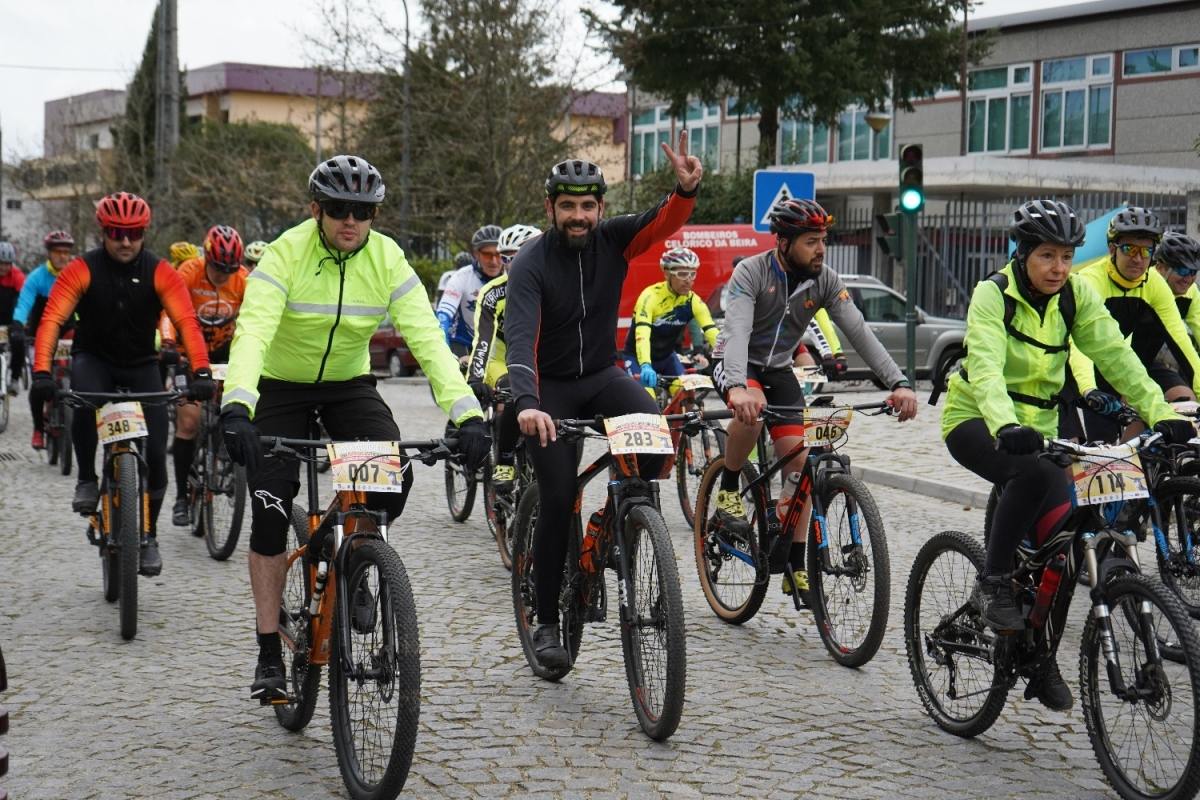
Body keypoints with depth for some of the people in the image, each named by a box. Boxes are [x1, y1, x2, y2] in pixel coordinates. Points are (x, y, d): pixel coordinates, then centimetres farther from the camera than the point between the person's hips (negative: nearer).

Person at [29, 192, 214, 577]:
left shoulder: (160, 273, -14)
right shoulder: (82, 270, -15)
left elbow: (187, 321, -23)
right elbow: (52, 319, -23)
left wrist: (201, 372, -38)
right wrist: (41, 373, -38)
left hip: (141, 364, 1)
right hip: (93, 359, -1)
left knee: (155, 453, -8)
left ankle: (149, 536, 10)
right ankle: (86, 480, -9)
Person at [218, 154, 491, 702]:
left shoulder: (387, 260, -16)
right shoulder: (286, 254, -22)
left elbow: (427, 338, -24)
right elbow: (252, 333, -35)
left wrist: (468, 414, -37)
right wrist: (236, 407, -52)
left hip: (349, 384, 2)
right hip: (280, 388, -2)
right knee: (270, 512, -11)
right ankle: (269, 655, 1)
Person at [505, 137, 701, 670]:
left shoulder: (612, 241, -6)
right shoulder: (530, 265, -18)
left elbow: (665, 222, -22)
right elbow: (520, 338, -32)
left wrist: (687, 189, -46)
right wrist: (526, 404, -48)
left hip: (602, 376, 3)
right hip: (551, 388, -3)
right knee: (559, 500, -9)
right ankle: (547, 623, 6)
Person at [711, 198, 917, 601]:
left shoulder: (826, 281, -12)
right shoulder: (751, 272, -24)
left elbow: (859, 332, -17)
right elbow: (737, 331, -38)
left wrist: (898, 382, -31)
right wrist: (737, 387, -56)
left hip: (779, 370, 4)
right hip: (737, 365, -4)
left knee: (799, 460, -7)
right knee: (751, 409, -38)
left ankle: (795, 566, 1)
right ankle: (728, 492, -13)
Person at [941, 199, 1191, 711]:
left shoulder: (1076, 293, -5)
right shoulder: (993, 294, -18)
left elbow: (1115, 355, -12)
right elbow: (985, 366, -33)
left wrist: (1161, 413, -26)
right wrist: (1005, 426, -51)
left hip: (1036, 427, 5)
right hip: (977, 421, -5)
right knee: (1033, 475, -36)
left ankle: (1040, 661, 9)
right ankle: (993, 583, -17)